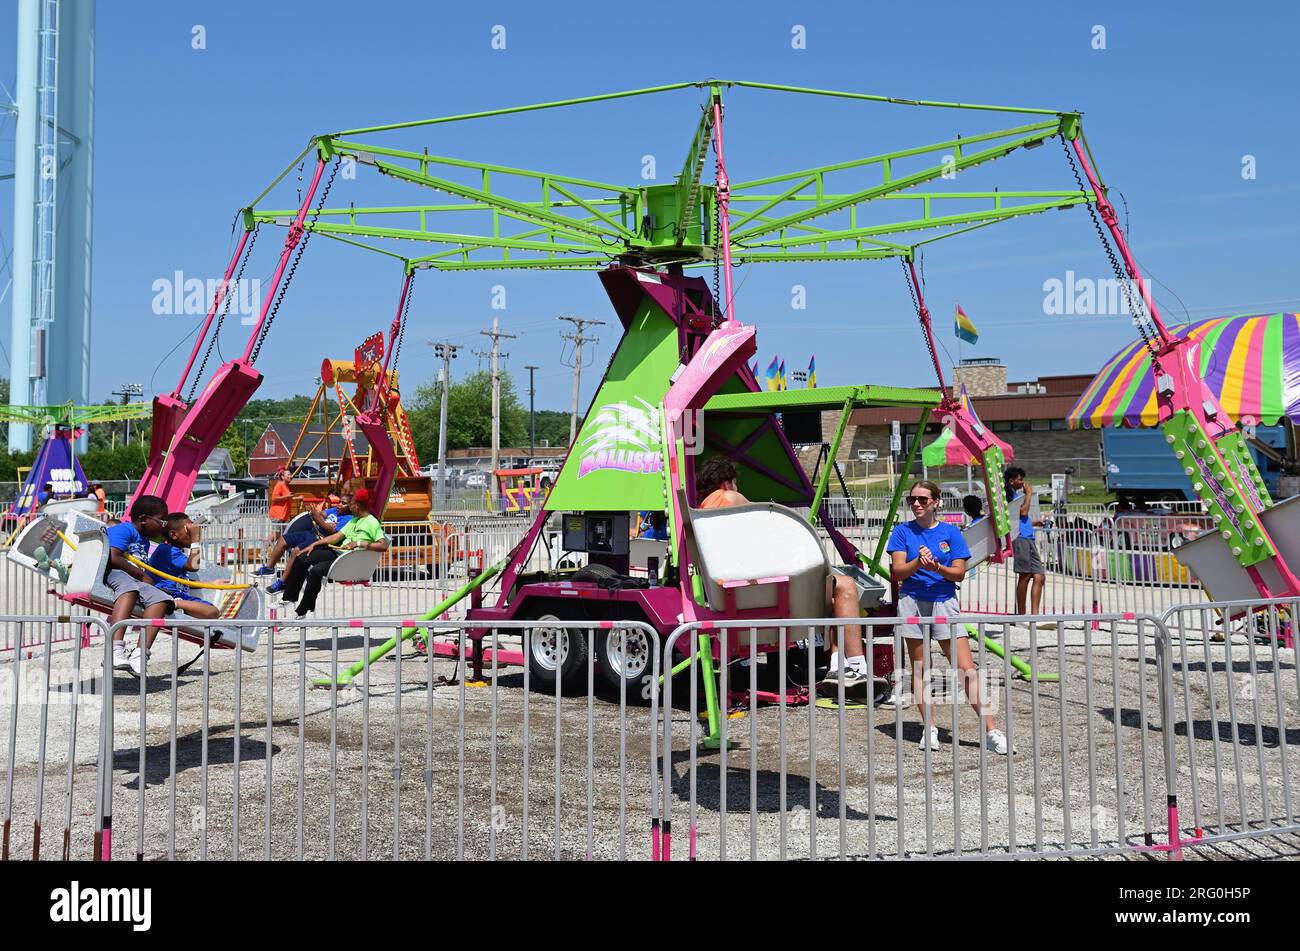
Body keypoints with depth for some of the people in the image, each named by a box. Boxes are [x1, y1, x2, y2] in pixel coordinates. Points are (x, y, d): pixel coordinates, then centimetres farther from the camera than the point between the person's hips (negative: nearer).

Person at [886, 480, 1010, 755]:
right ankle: (929, 728, 15)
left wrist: (937, 568, -18)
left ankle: (991, 731, -5)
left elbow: (959, 573, 1)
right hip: (912, 603, 1)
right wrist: (917, 562, -20)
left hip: (945, 602, -1)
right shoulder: (903, 531, 5)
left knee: (967, 669, -6)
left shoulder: (950, 532, 5)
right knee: (919, 668, 5)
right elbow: (897, 571, -2)